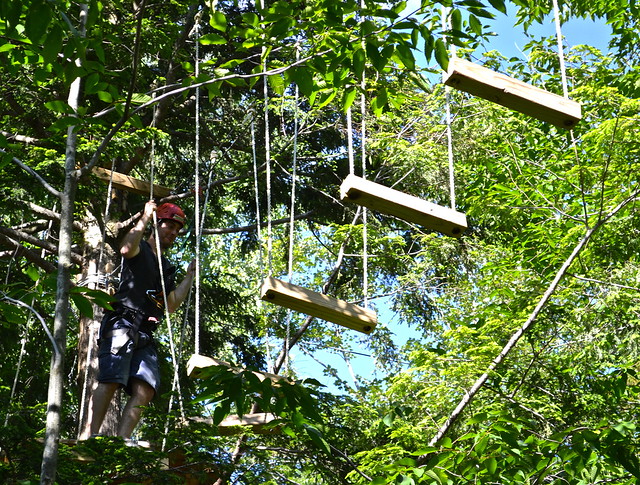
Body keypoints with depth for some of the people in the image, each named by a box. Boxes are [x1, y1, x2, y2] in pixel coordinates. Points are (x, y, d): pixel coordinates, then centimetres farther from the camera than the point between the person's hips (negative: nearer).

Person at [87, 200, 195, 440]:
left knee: (145, 389, -13)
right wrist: (145, 218, -8)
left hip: (144, 335, 7)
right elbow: (126, 248, -17)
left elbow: (171, 305, 26)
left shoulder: (167, 268, 30)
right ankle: (93, 436, -27)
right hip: (122, 326, -7)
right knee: (110, 380, -22)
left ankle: (122, 440, -23)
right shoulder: (140, 249, 9)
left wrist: (190, 276, 28)